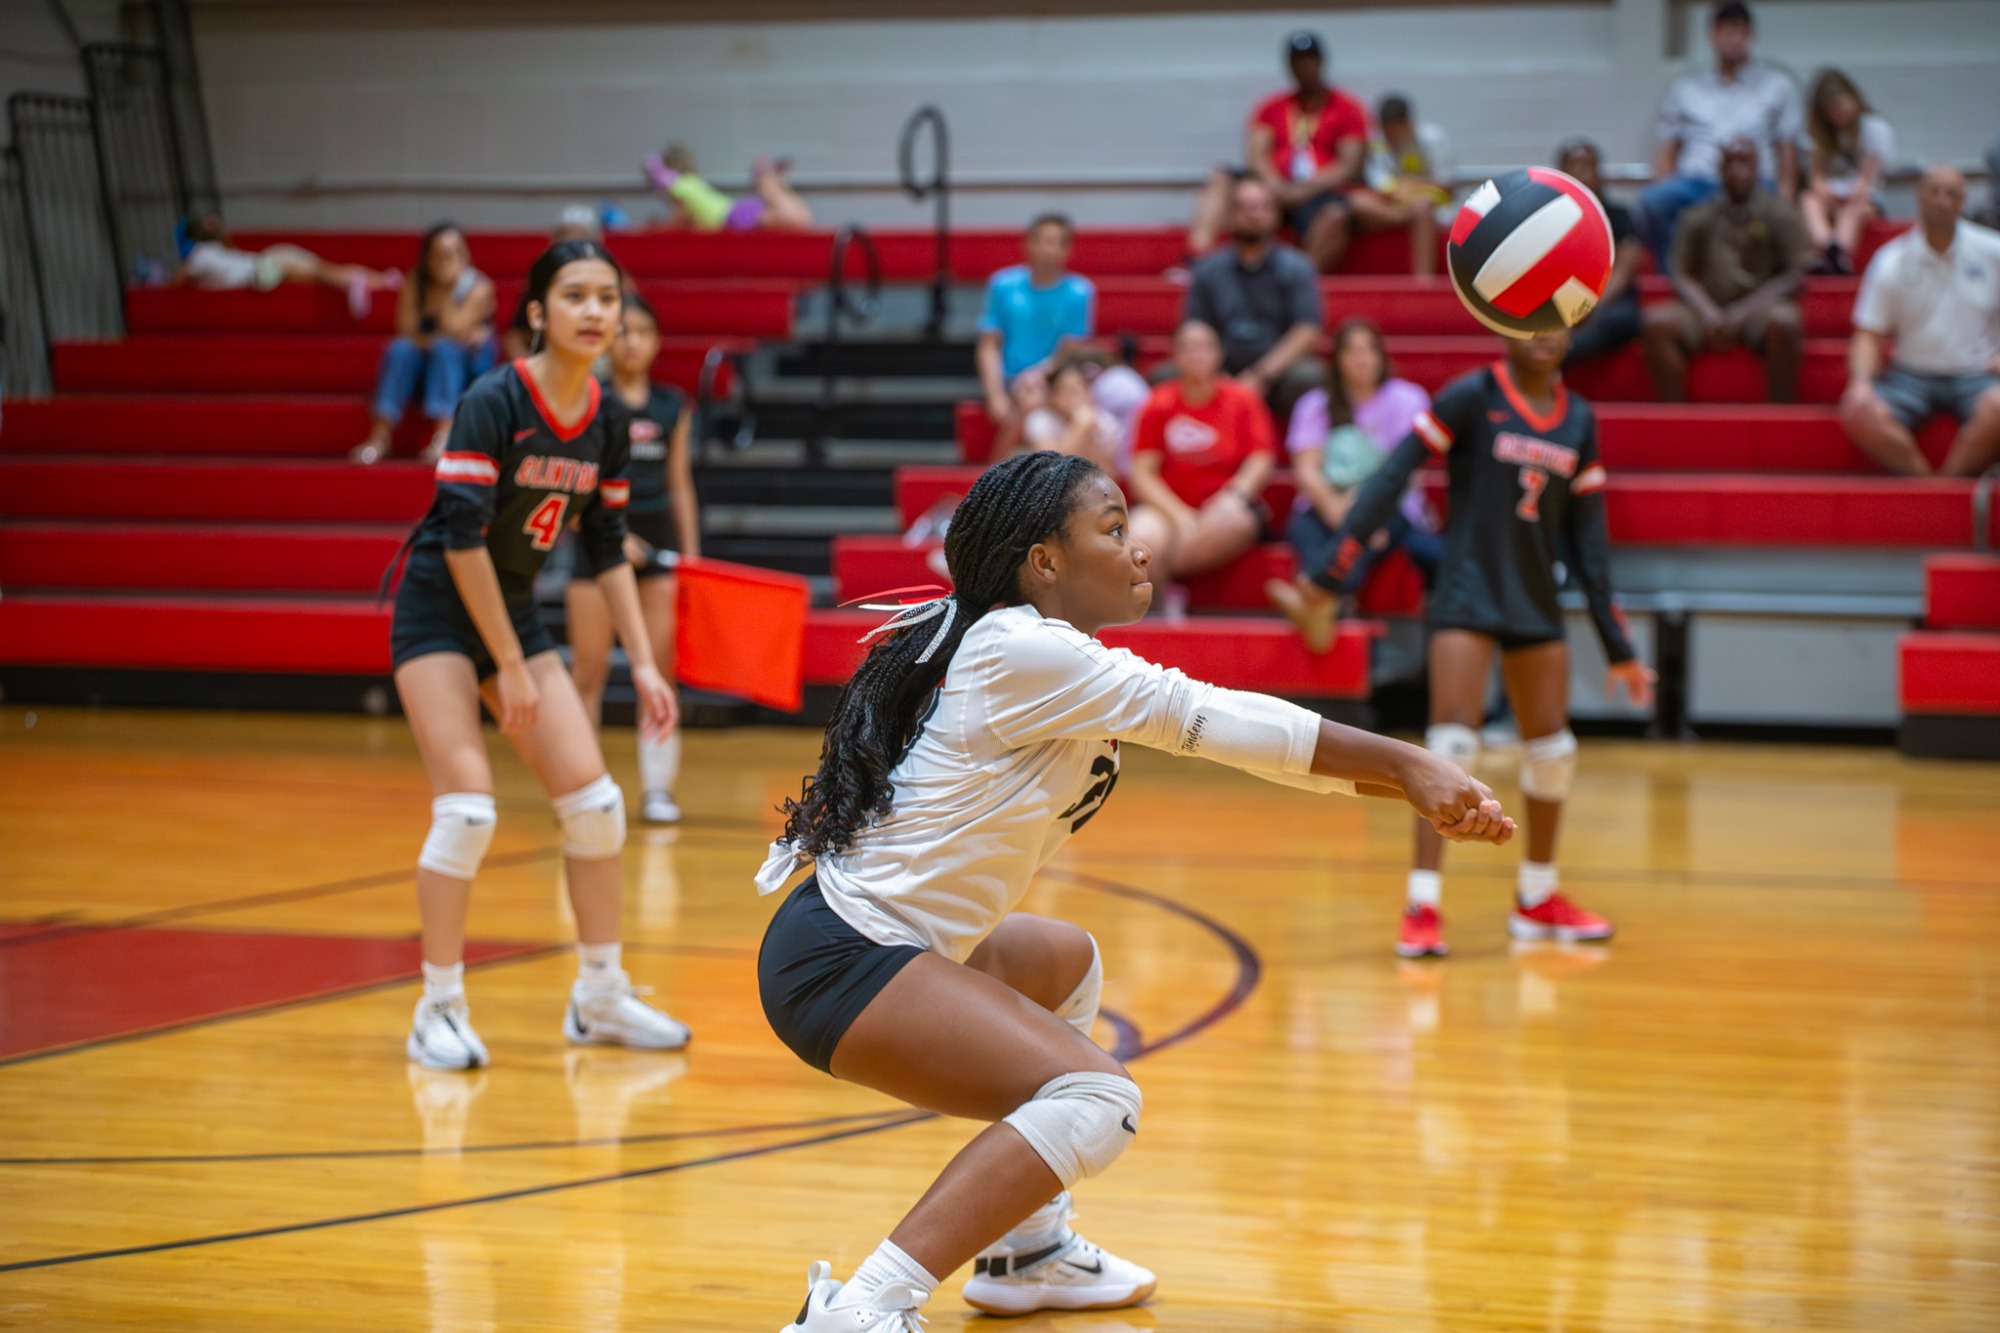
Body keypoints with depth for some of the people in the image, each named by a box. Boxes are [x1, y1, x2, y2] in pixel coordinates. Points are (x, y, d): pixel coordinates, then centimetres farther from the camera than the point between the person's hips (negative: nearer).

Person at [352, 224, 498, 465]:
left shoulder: (478, 287, -10)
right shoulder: (414, 286, -1)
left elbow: (453, 329, -22)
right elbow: (407, 333, -10)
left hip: (467, 365, -3)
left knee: (446, 348, -34)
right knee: (400, 349, -27)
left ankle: (444, 435, -49)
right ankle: (380, 435, -35)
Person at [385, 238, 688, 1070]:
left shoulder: (604, 423, 0)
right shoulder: (493, 402, -20)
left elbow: (607, 550, 8)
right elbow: (462, 536, -22)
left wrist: (643, 665, 2)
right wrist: (510, 666, -20)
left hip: (515, 610, 7)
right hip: (440, 610, -7)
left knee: (594, 799, 2)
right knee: (468, 806, -16)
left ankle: (600, 999, 16)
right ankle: (438, 1011, -4)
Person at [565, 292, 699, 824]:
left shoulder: (671, 405, 9)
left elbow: (680, 482, 14)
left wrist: (691, 553, 9)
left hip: (659, 542, 3)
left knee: (660, 669, 0)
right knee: (589, 670, -1)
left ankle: (657, 787, 5)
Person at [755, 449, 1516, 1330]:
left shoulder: (1039, 657, 12)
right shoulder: (1024, 652, -16)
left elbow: (1217, 731, 9)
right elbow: (1208, 720, -16)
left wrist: (1406, 782, 3)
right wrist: (1403, 762, -11)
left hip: (877, 941, 11)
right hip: (837, 959, -11)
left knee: (1064, 962, 33)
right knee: (1094, 1099, -23)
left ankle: (1025, 1253, 30)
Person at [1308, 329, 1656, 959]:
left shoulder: (1579, 421, 7)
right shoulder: (1473, 397, -9)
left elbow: (1587, 534, 11)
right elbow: (1395, 475, -12)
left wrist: (1616, 644, 11)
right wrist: (1330, 569, -19)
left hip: (1536, 604, 6)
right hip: (1467, 596, -6)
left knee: (1552, 751, 11)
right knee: (1453, 742, -15)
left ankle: (1538, 899, 29)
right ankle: (1421, 906, -11)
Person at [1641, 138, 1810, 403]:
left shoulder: (1779, 214, 6)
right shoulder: (1700, 217, 12)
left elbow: (1796, 275, -1)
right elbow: (1681, 275, 10)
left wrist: (1745, 310, -12)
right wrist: (1706, 311, -11)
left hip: (1759, 310, -2)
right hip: (1709, 309, 2)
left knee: (1783, 321, -37)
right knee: (1658, 322, -26)